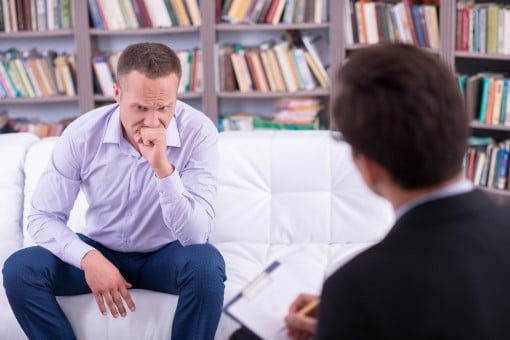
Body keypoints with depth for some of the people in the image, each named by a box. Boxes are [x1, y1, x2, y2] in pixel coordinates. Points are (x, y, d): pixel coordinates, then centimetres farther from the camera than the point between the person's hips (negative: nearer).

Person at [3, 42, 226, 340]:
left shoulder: (199, 131, -22)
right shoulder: (82, 134, -17)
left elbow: (196, 235, -27)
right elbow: (43, 217, -10)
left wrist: (163, 168, -42)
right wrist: (88, 258, -29)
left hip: (166, 255, -1)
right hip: (102, 252, 2)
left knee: (207, 264, -34)